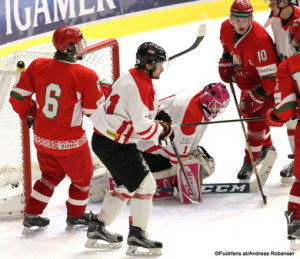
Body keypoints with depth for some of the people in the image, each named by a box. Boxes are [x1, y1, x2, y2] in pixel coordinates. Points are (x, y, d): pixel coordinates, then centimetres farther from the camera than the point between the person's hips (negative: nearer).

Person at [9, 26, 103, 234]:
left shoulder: (38, 66, -7)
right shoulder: (86, 76, -21)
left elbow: (18, 96, -1)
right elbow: (95, 111, -11)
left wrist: (30, 115, 17)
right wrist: (102, 90, 8)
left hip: (42, 138, 5)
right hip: (70, 142, -5)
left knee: (52, 175, 28)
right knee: (82, 176, 21)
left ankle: (32, 216, 28)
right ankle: (76, 216, 36)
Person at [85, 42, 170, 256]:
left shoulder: (133, 77, 10)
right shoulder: (141, 86, -21)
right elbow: (141, 125, -26)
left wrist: (159, 123, 12)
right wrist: (162, 131, -10)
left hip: (105, 139, 10)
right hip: (116, 144, -10)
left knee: (126, 186, 21)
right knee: (145, 184, -4)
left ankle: (97, 230, 27)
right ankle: (137, 236, 1)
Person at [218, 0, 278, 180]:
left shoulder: (260, 39, -38)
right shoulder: (226, 28, -15)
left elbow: (269, 76, -34)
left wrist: (255, 98, -31)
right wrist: (226, 61, 4)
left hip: (265, 83, -8)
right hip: (247, 81, 8)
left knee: (256, 117, -12)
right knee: (248, 113, 22)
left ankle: (250, 162, 0)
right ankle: (266, 146, 46)